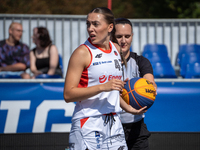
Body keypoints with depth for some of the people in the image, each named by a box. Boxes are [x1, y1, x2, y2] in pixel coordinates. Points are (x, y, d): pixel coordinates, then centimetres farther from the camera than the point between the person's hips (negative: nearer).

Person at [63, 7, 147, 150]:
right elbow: (68, 94, -16)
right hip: (88, 126, -6)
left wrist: (129, 108, 17)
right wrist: (103, 87, -22)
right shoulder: (82, 53, -10)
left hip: (114, 124, 6)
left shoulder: (116, 49, 12)